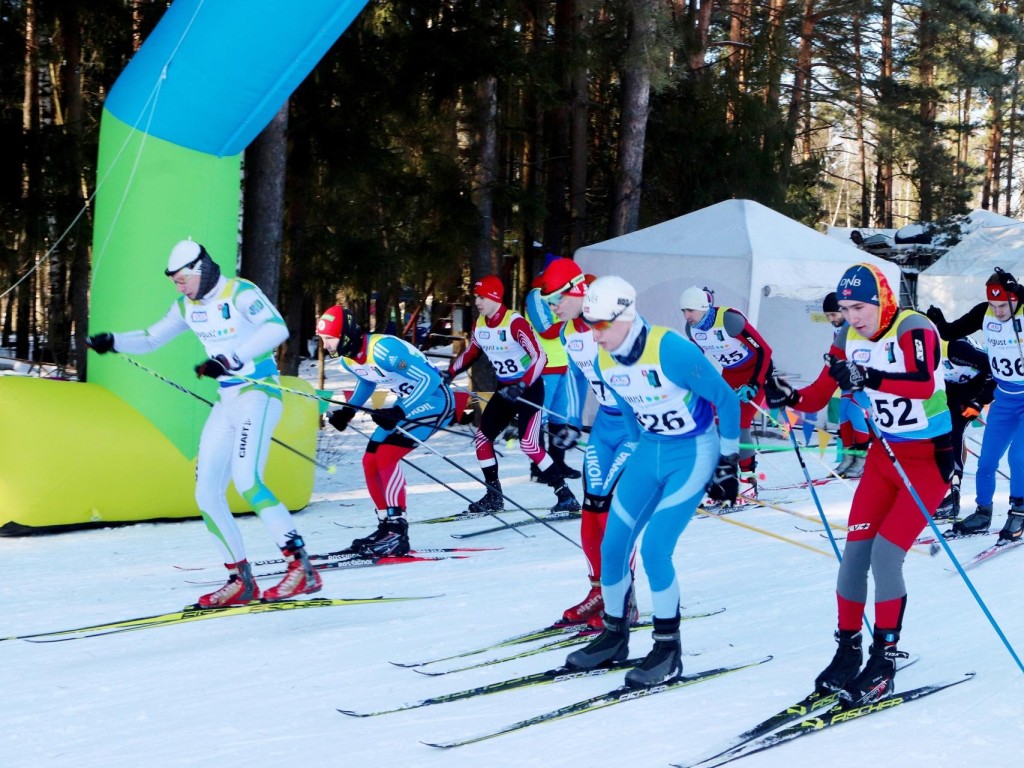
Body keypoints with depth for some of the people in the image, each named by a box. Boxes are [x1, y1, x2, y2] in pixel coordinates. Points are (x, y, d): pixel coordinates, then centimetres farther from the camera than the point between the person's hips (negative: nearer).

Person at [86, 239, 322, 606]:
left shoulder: (239, 293, -12)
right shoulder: (188, 305, 11)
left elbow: (276, 328, -28)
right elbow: (152, 338, 20)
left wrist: (230, 359, -35)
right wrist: (113, 342, 1)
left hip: (259, 393, -8)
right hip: (226, 400, 8)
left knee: (247, 480, -26)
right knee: (207, 493, 1)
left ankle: (301, 568, -25)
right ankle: (241, 581, 9)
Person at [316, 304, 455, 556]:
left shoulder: (382, 349, -29)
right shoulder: (347, 358, -2)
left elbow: (430, 378, -28)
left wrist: (399, 412, -34)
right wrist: (347, 410, 8)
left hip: (436, 399, -9)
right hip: (409, 402, 9)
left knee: (386, 455, -20)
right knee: (371, 461, 5)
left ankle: (397, 530, -18)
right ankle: (387, 526, 15)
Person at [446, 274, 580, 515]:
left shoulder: (515, 323, -23)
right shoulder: (479, 325, 0)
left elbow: (540, 357, -29)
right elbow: (470, 352, 20)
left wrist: (521, 387, -37)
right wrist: (449, 373, 13)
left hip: (529, 388, -8)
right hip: (505, 389, 8)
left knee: (529, 444, -18)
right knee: (482, 437, 6)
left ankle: (566, 497, -12)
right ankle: (494, 496, 18)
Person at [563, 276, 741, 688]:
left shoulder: (670, 349, -26)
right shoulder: (603, 361, -5)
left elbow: (726, 399, -16)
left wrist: (728, 461, -10)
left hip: (693, 453, -7)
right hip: (649, 452, 7)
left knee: (654, 548, -16)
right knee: (612, 546, 1)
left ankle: (668, 649, -1)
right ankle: (614, 636, 21)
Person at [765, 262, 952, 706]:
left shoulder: (914, 329, -21)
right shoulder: (849, 338, -2)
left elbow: (924, 384, -38)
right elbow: (818, 396, -1)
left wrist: (871, 378, -50)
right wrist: (786, 398, -21)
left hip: (930, 457, -6)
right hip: (885, 453, 6)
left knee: (886, 553, -14)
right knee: (855, 550, 0)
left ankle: (884, 661, -3)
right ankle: (847, 651, 13)